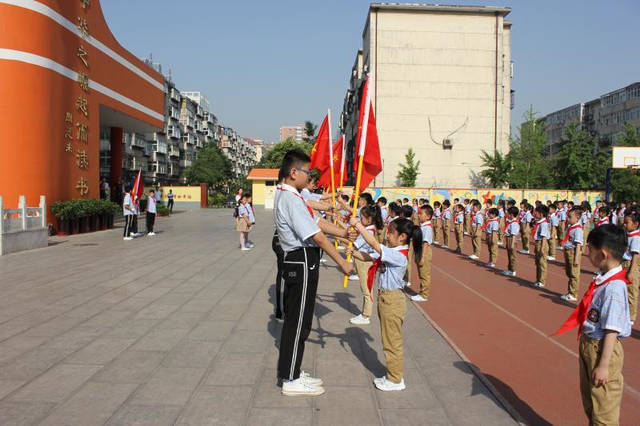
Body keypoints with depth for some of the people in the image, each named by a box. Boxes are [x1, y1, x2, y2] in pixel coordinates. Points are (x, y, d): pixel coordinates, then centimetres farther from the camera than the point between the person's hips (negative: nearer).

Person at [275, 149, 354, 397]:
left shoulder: (291, 197, 15)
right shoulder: (291, 200, -19)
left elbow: (319, 223, 14)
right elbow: (317, 236, -20)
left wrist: (345, 233, 5)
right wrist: (342, 263, -15)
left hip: (301, 263, 11)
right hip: (302, 263, -11)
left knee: (297, 320, 17)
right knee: (297, 322, -1)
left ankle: (292, 373, 30)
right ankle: (290, 381, 11)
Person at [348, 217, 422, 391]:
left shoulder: (399, 256, -23)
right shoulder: (389, 251, 5)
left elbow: (374, 244, -29)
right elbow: (369, 256, 8)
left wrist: (358, 225, -25)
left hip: (392, 300, -10)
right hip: (385, 297, 10)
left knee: (392, 341, 3)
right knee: (389, 340, 19)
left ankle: (396, 380, 16)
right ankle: (393, 375, 32)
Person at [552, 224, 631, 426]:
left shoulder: (614, 287, -26)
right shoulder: (601, 280, 1)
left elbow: (612, 330, -25)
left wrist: (603, 365, -22)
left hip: (602, 349, -9)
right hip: (588, 345, 9)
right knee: (589, 399, 27)